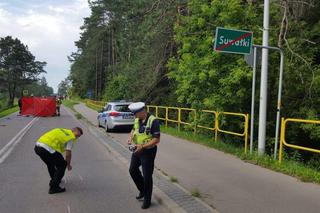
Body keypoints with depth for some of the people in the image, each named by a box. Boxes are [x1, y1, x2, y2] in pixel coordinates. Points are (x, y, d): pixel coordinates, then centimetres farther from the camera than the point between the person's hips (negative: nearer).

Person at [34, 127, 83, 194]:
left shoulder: (62, 131, 24)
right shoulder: (71, 138, 1)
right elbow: (68, 154, -1)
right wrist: (68, 164, 17)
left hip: (37, 146, 9)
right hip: (47, 149, -9)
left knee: (50, 163, 31)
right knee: (62, 165, 7)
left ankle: (54, 180, 47)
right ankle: (53, 187, 7)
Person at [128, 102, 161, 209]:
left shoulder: (153, 121, -22)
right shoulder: (137, 119, 1)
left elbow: (156, 140, -22)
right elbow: (133, 130, 18)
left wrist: (142, 146, -26)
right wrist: (130, 137, -4)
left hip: (148, 151, -8)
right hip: (137, 150, 8)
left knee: (147, 176, 3)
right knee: (133, 170, 17)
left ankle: (147, 199, 22)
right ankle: (142, 190, 39)